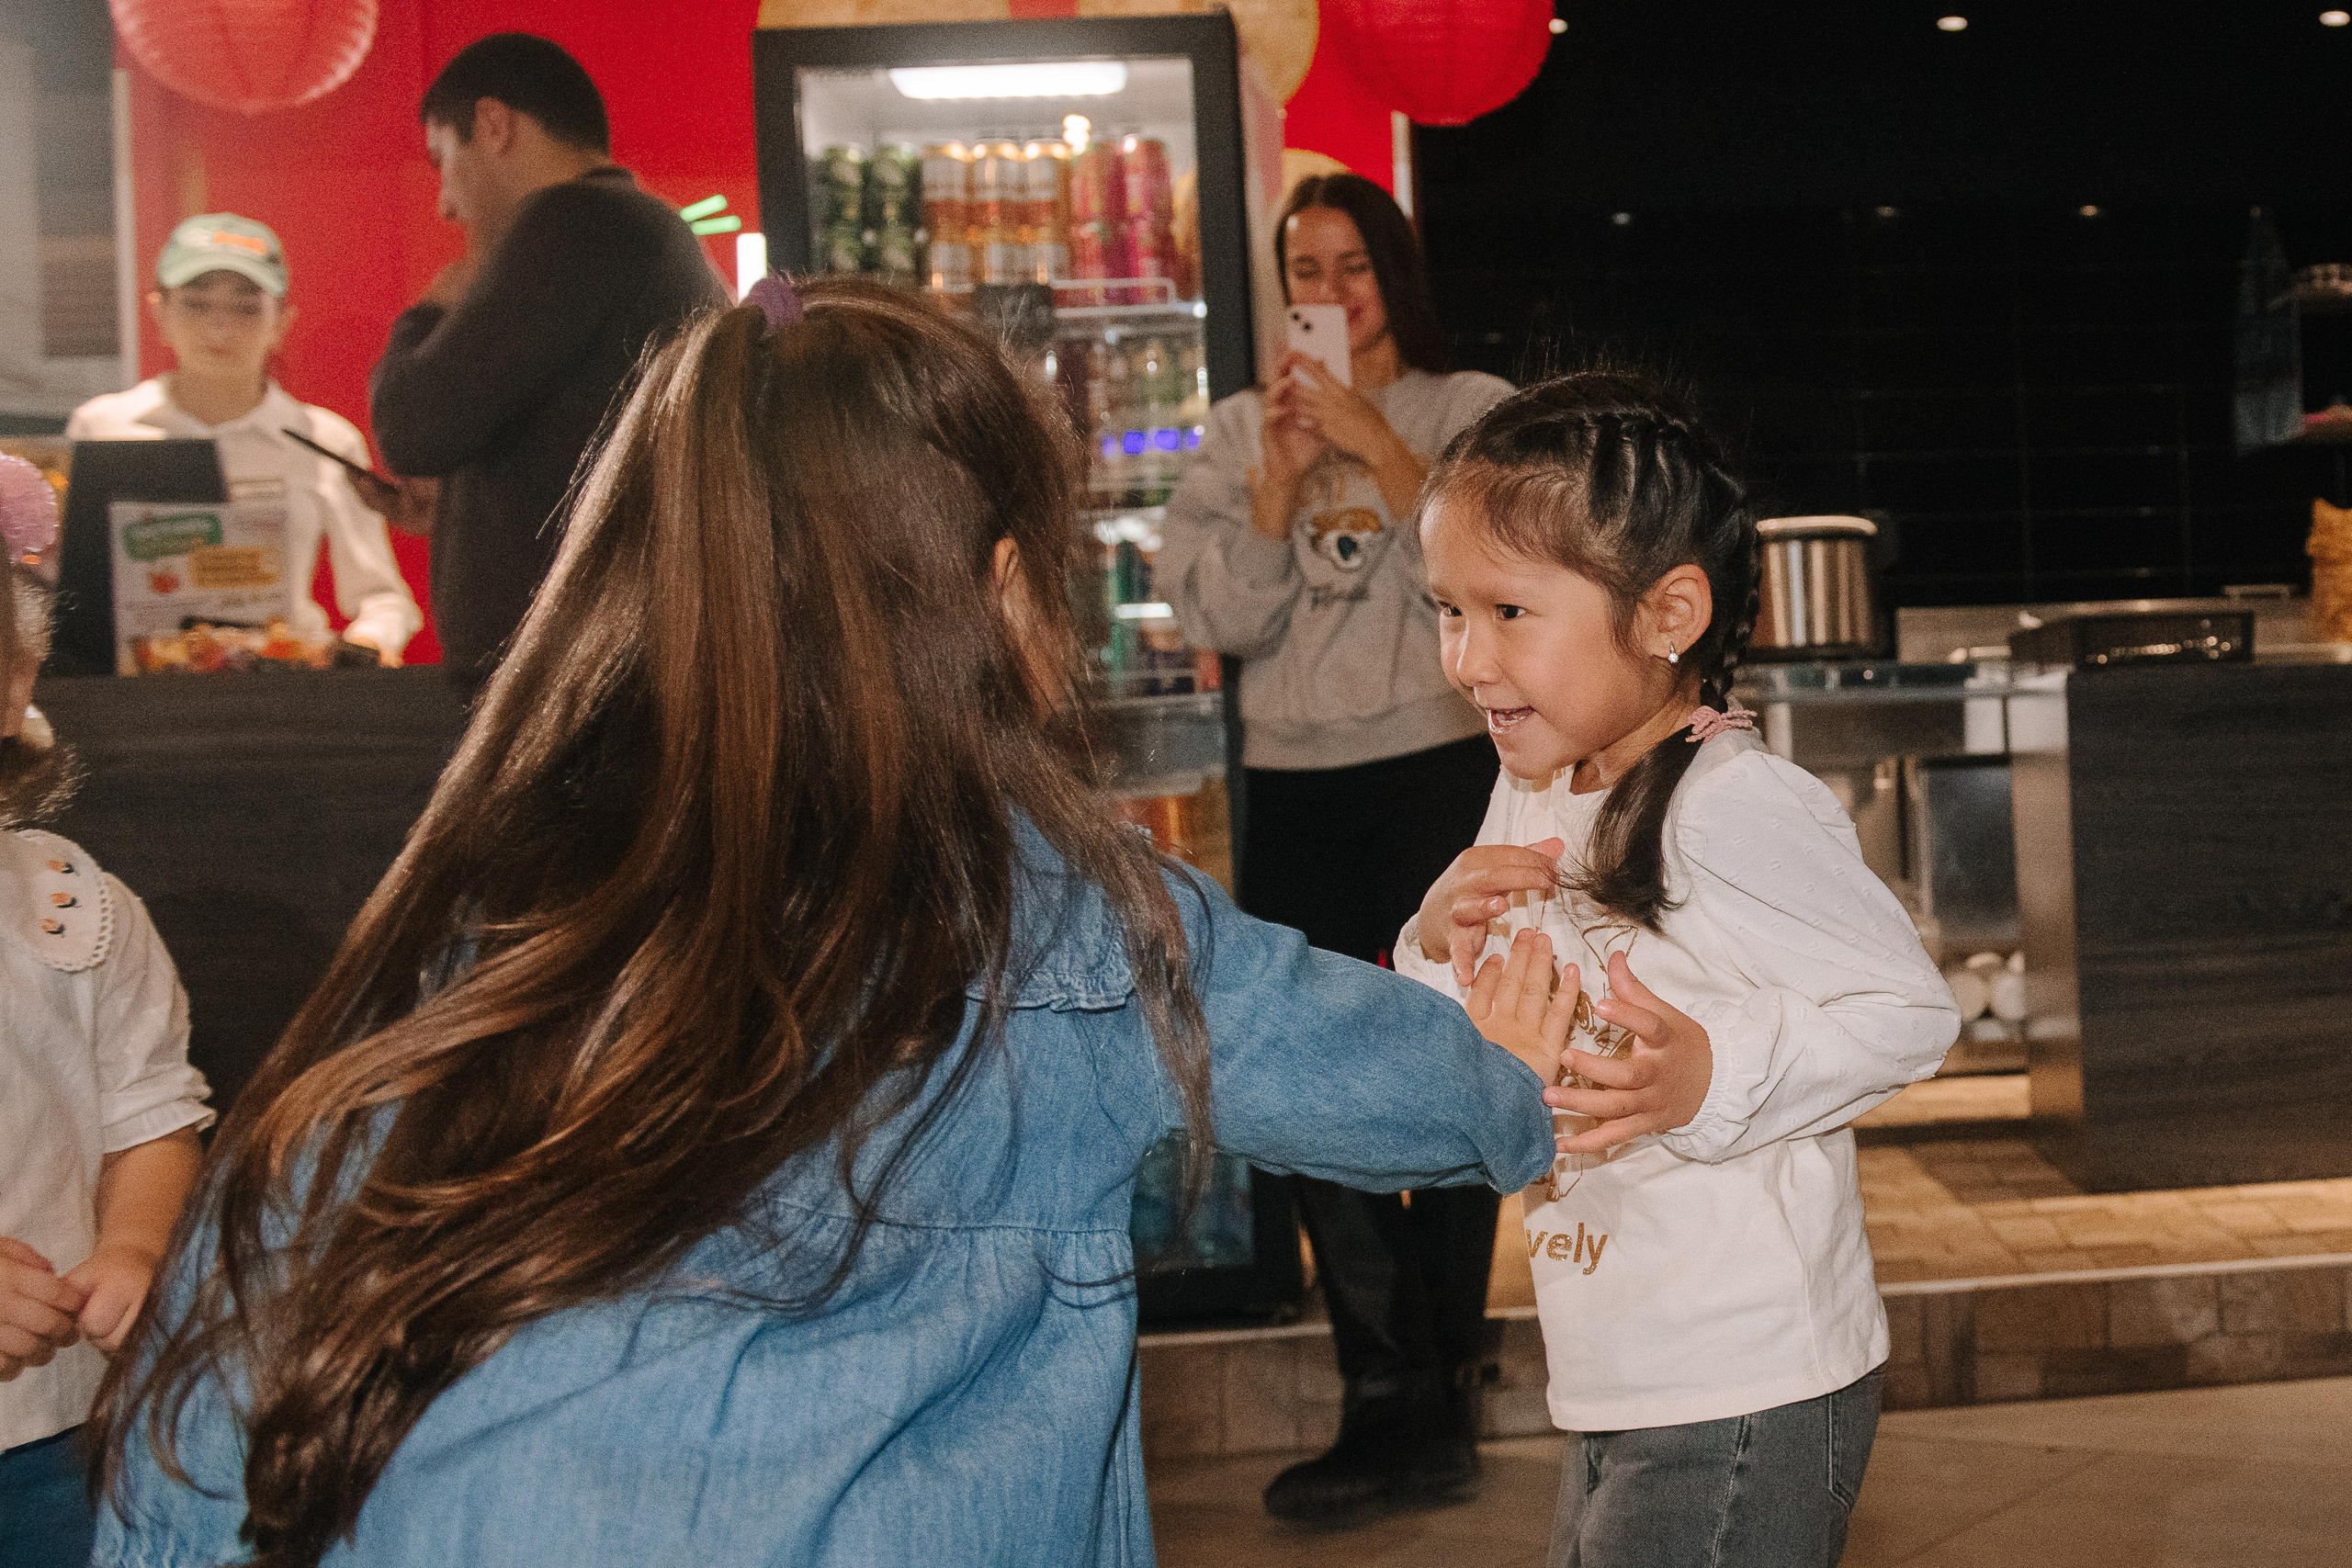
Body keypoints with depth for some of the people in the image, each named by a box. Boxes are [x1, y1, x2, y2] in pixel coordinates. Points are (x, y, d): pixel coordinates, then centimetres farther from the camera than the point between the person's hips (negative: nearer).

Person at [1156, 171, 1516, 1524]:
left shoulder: (1472, 409, 4)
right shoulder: (1243, 431, 12)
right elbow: (1218, 617, 2)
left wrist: (1375, 444, -12)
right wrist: (1282, 475, -9)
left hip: (1443, 774, -3)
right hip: (1294, 791, 3)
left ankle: (1426, 1400, 15)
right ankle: (1410, 1411, 10)